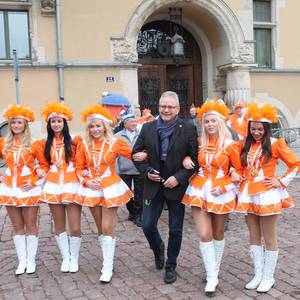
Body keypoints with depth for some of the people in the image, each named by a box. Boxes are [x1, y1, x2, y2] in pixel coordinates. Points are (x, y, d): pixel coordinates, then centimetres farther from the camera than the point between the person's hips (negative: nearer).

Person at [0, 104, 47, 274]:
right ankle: (22, 261, 19)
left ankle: (31, 260, 17)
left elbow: (44, 165, -5)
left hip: (29, 189, -3)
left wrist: (33, 181, -12)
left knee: (31, 226, 6)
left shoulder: (33, 144, -7)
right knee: (17, 227, 10)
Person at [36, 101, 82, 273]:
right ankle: (65, 257, 24)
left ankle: (74, 258, 16)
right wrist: (39, 170, 2)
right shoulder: (45, 144, 9)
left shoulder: (74, 140, -3)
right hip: (53, 186, 3)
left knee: (75, 228, -3)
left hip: (72, 186, -3)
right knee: (59, 226, 10)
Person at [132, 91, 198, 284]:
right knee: (147, 226, 3)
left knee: (175, 230, 8)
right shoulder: (148, 128, 2)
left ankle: (171, 266, 27)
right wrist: (147, 171, -8)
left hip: (177, 186, -2)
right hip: (153, 185, 2)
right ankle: (158, 249, 36)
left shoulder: (188, 130, -7)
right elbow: (136, 153, 7)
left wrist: (179, 178, -16)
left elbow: (195, 159, -7)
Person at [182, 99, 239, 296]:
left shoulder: (230, 145, -8)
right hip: (200, 190, 2)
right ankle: (212, 277, 4)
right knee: (205, 235, -6)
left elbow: (238, 172, -2)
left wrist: (223, 187, -14)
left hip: (221, 192, -2)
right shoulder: (200, 143, 2)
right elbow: (190, 158, 21)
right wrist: (186, 160, -2)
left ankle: (215, 271, 33)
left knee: (218, 233, 14)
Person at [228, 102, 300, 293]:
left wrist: (281, 182, -9)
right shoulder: (244, 145, 8)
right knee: (254, 238, 12)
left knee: (269, 239, 5)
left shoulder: (275, 144, -6)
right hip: (249, 195, 5)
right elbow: (239, 168, 14)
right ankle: (258, 275, 24)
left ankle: (268, 277, 17)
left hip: (267, 195, -5)